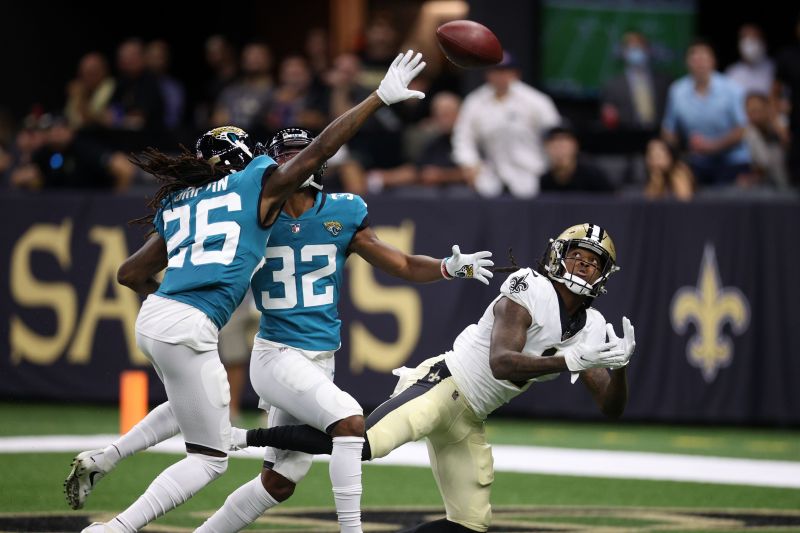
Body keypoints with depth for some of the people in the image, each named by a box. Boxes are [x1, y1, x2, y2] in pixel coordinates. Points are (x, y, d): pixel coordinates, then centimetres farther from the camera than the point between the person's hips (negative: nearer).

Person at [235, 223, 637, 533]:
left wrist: (618, 366, -13)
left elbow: (611, 408, 8)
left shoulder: (591, 330, 10)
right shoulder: (529, 292, -12)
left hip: (467, 420, 9)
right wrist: (572, 360, -31)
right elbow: (501, 363, -26)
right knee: (360, 445, -32)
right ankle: (249, 437, -18)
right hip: (443, 384, -9)